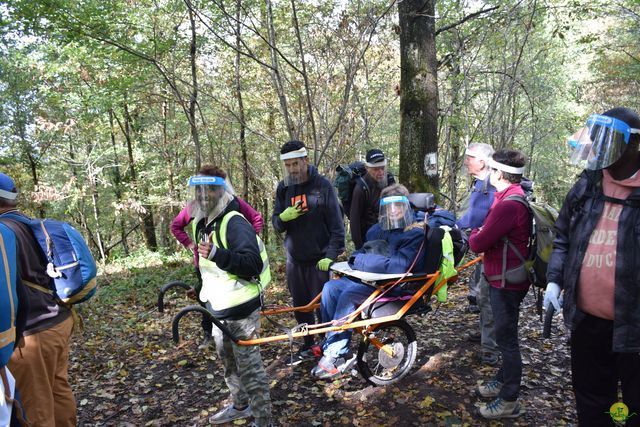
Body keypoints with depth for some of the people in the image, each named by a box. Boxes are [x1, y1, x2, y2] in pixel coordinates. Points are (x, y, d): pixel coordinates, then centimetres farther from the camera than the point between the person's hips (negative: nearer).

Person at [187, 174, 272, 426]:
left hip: (240, 310, -9)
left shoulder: (235, 223, -21)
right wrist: (201, 288, 20)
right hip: (217, 309, 9)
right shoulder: (200, 223, 7)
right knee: (228, 363, 24)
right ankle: (240, 405, 45)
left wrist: (217, 255, -42)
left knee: (249, 367, 2)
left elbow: (253, 264, -32)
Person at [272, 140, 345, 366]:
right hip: (294, 257, 5)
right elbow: (276, 224, 7)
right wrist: (284, 217, -17)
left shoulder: (322, 185, -8)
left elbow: (336, 223, -8)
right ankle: (308, 347, 30)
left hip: (319, 258, -5)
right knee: (300, 305, 14)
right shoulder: (283, 188, 5)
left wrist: (331, 254, -15)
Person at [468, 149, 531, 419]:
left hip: (506, 282, -10)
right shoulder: (515, 197, 9)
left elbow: (477, 244, -23)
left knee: (506, 339, 1)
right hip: (505, 278, 10)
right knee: (505, 336, 22)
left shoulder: (508, 205, -26)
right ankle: (503, 380, 39)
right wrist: (482, 235, -6)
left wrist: (475, 233, -3)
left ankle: (509, 402, 14)